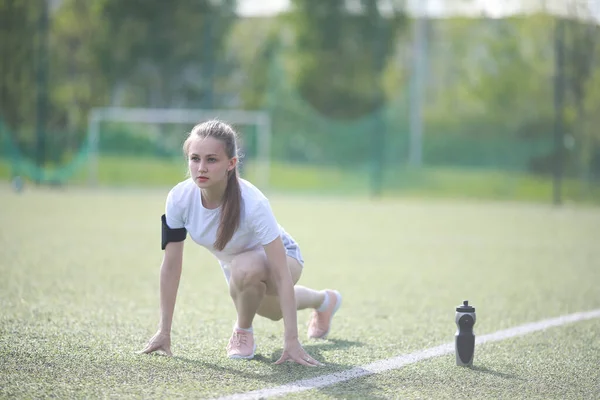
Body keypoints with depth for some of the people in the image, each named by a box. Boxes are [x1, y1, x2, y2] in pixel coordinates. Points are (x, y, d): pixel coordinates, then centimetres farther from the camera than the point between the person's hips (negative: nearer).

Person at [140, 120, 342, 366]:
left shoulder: (253, 204, -41)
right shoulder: (179, 198, -30)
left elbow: (281, 275, -41)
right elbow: (170, 266, -20)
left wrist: (291, 341, -45)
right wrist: (164, 331, -18)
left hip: (282, 257, -5)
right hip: (233, 261, 5)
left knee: (245, 268, -39)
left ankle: (243, 329, -8)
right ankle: (325, 300, 64)